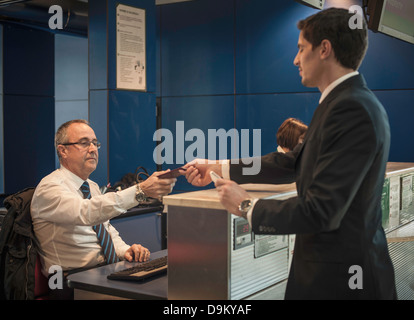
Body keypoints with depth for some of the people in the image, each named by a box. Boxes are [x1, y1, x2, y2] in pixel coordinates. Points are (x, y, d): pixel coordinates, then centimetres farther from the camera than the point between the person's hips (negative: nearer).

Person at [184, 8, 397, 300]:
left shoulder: (352, 109, -23)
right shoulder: (349, 102, 8)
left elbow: (320, 212, -26)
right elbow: (293, 163, 14)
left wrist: (247, 207, -11)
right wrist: (219, 169, 15)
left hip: (340, 280, -8)